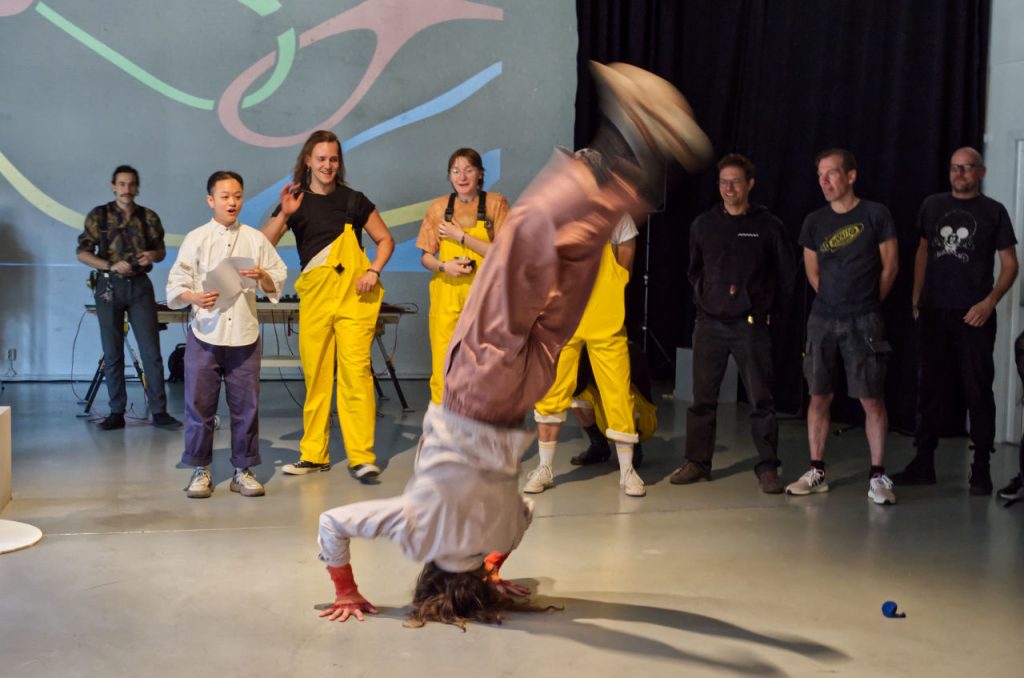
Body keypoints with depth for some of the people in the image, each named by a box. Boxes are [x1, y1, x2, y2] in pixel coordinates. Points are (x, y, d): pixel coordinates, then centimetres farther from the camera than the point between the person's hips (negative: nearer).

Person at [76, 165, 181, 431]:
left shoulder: (149, 217, 4)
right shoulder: (98, 216, 0)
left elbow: (161, 250, 13)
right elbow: (82, 253, -2)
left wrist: (152, 255, -11)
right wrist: (111, 266, -17)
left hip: (140, 286, 1)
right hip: (109, 286, -1)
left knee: (151, 350, -3)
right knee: (112, 353, 4)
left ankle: (159, 411, 1)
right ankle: (116, 412, 11)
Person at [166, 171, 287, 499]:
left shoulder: (255, 238, 9)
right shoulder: (196, 239, 4)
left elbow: (278, 281, 11)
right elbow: (175, 286, 0)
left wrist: (262, 277, -10)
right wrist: (194, 297, -19)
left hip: (244, 335, 1)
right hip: (205, 334, -1)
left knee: (246, 405, 4)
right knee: (199, 404, 2)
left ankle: (243, 470, 16)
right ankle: (200, 470, 14)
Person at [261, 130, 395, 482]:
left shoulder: (353, 200, 7)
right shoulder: (297, 202, 7)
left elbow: (385, 239, 13)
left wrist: (374, 271, -3)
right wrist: (283, 215, -16)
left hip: (354, 295, -1)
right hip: (314, 295, 2)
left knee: (356, 372, -9)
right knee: (315, 374, 5)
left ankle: (361, 457, -8)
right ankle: (313, 454, 15)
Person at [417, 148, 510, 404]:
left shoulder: (496, 203, 2)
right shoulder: (439, 206, 8)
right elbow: (426, 256, 10)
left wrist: (461, 236, -10)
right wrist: (443, 266, -11)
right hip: (446, 294, 1)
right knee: (443, 365, -3)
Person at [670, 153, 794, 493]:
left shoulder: (768, 225, -1)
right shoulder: (703, 224, 7)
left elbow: (787, 274, 6)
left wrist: (769, 309, 4)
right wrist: (704, 298, 11)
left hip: (751, 325, -3)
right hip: (709, 323, 3)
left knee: (761, 399, -1)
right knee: (702, 397, 7)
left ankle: (767, 467, 6)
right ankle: (697, 462, 16)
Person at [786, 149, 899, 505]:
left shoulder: (875, 215, -3)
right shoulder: (814, 221, 6)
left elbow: (889, 266, 2)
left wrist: (867, 303, 7)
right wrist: (835, 300, 14)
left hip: (864, 322, -3)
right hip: (823, 319, 3)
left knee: (872, 400, -4)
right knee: (819, 396, 6)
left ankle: (878, 476, 5)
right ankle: (816, 472, 15)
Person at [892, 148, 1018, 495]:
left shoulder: (993, 212, 1)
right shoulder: (932, 205, 10)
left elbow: (1010, 264, 1)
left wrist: (989, 302, -13)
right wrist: (916, 297, 11)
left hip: (974, 316, -3)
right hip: (934, 312, 3)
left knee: (978, 392, 0)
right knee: (929, 388, 7)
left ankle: (981, 469, 6)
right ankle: (923, 463, 14)